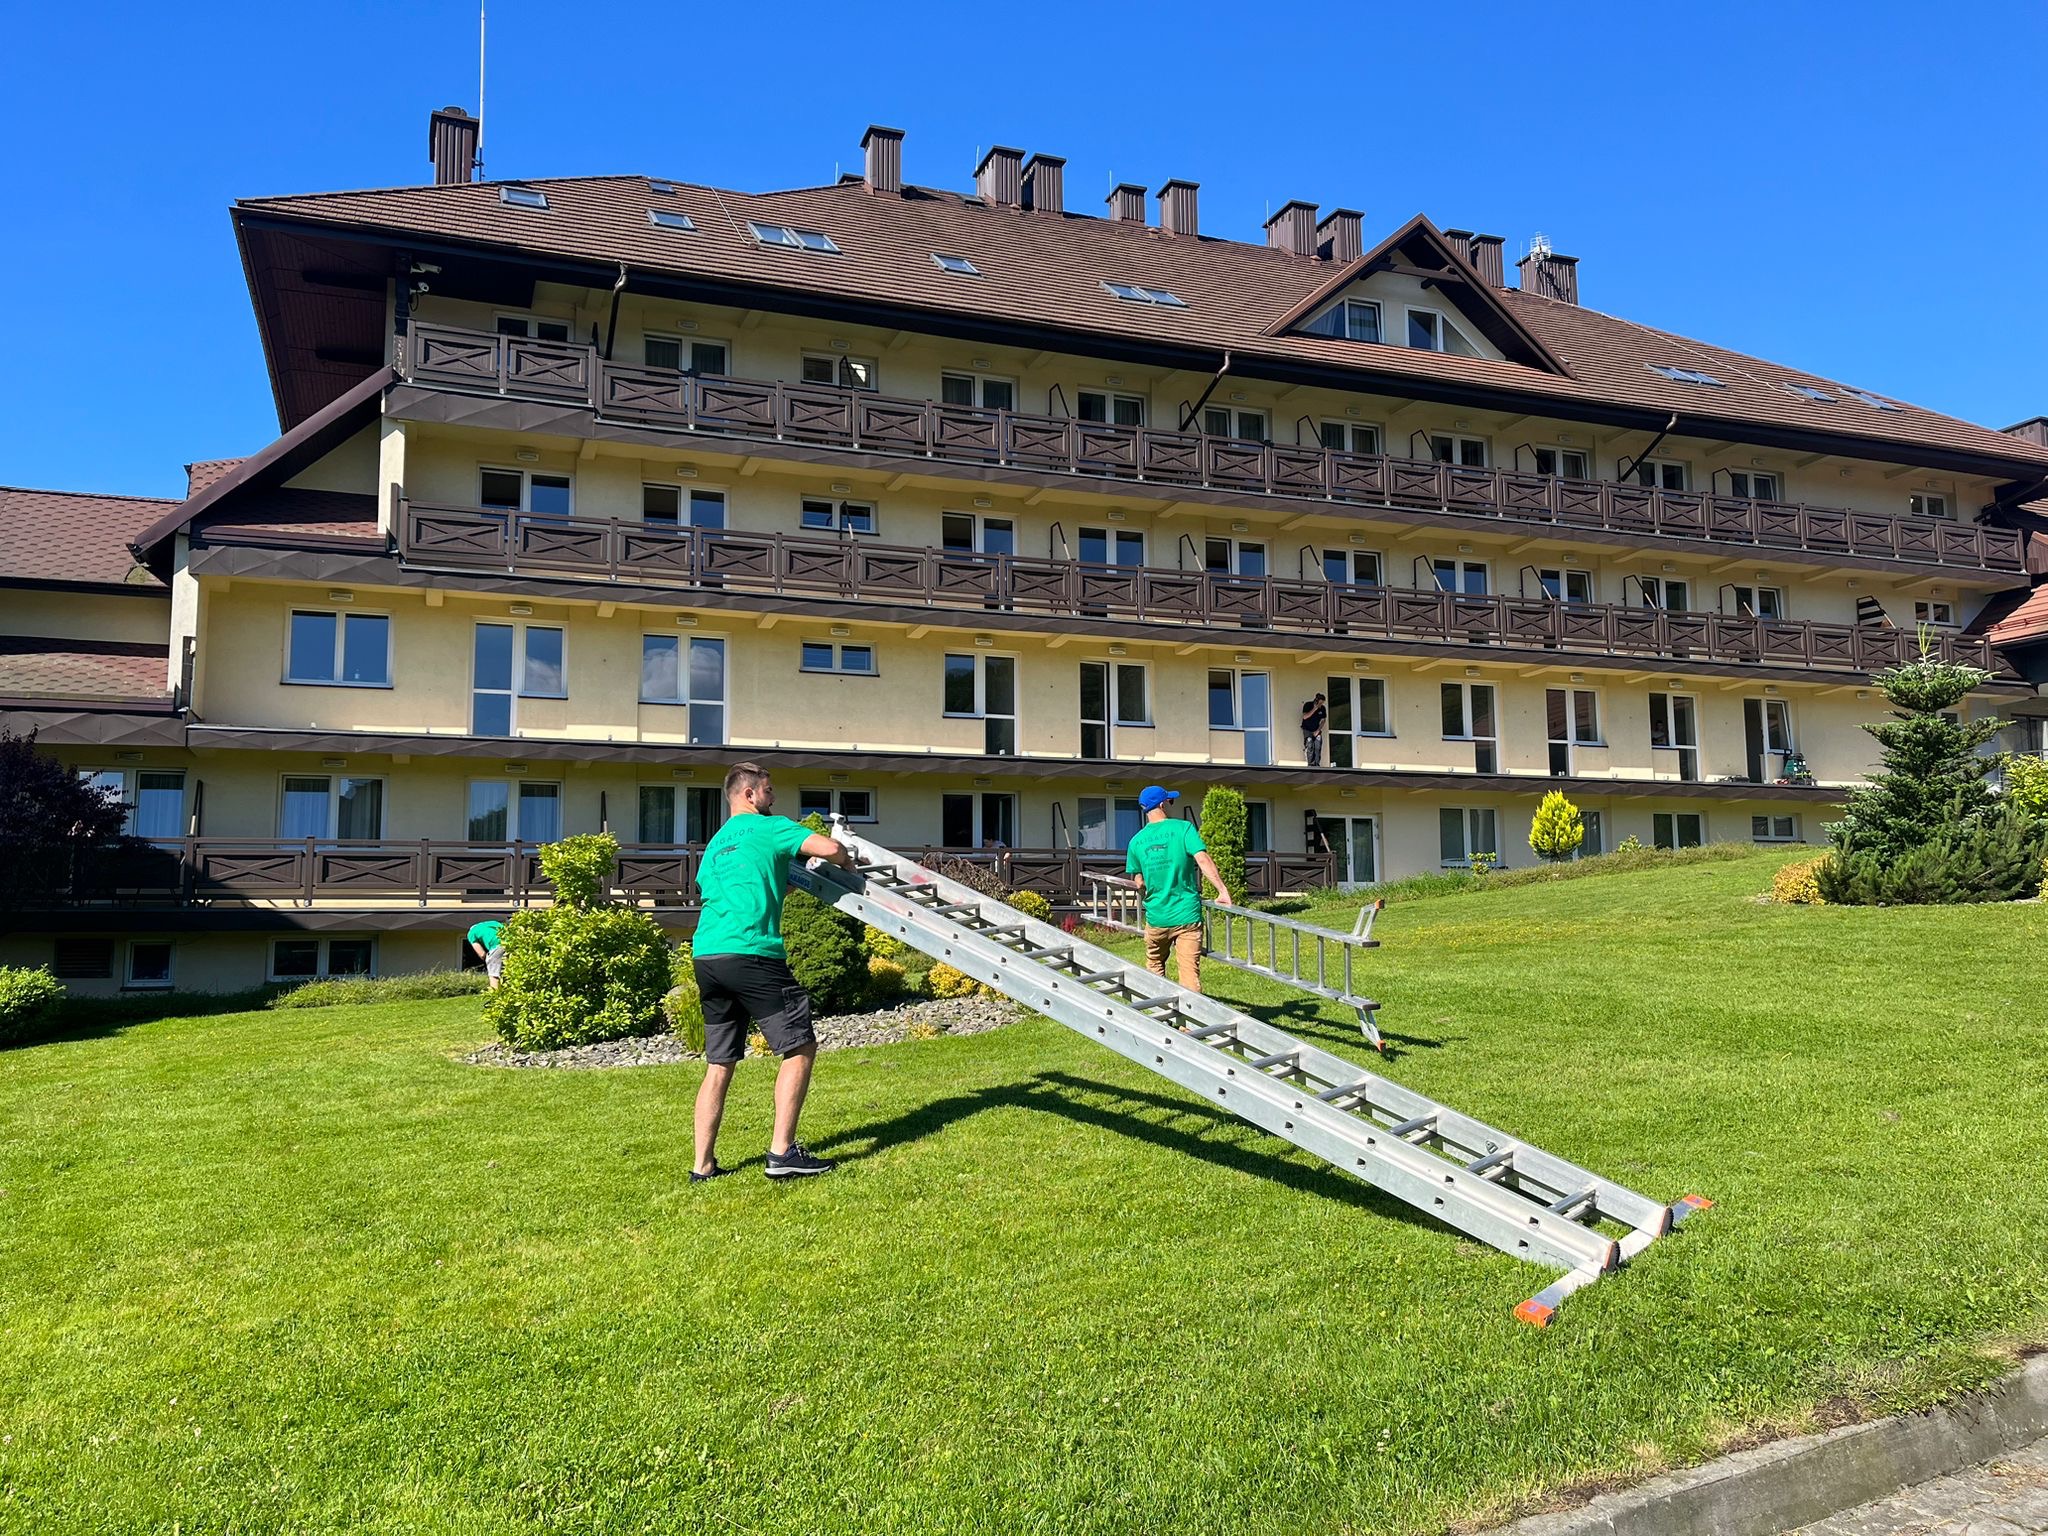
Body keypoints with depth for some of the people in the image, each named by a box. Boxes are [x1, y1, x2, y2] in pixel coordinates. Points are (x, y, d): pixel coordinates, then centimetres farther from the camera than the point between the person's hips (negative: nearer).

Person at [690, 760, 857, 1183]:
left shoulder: (714, 845, 27)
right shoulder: (768, 827, 4)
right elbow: (829, 848, -6)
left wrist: (782, 883, 37)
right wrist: (847, 863, 15)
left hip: (705, 955, 8)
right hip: (749, 953, -8)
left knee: (720, 1062, 14)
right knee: (800, 1046, 0)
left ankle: (703, 1165, 14)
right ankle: (782, 1152, -5)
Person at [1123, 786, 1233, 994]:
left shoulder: (1137, 841, 3)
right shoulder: (1183, 828, -6)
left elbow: (1139, 884, 7)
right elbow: (1203, 860, -19)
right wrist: (1223, 891, -18)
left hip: (1156, 917, 3)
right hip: (1187, 914, -3)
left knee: (1154, 966, 23)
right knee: (1190, 971, -2)